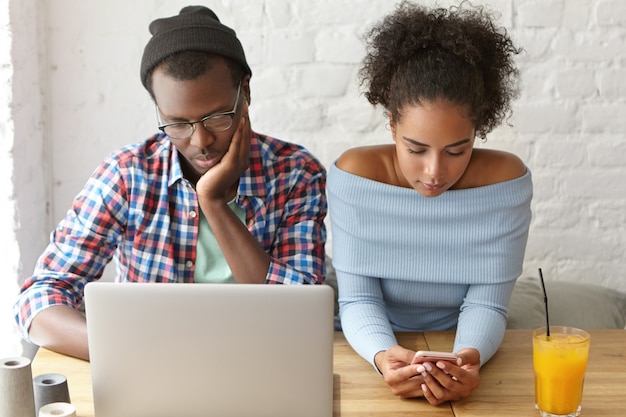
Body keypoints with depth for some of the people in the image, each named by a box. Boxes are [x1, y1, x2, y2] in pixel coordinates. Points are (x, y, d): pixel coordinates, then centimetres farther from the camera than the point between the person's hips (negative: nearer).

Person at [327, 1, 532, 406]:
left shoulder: (504, 178, -14)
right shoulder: (356, 173, -15)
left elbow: (486, 303, -13)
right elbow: (357, 299, -14)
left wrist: (469, 357, -32)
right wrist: (383, 354, -33)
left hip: (461, 355, 1)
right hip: (375, 352, 0)